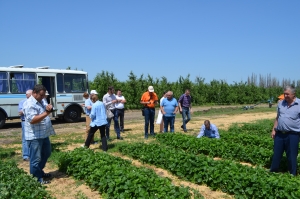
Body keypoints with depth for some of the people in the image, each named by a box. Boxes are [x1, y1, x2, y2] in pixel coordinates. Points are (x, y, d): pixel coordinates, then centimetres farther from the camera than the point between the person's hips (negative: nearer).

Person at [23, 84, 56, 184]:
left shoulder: (40, 101, 11)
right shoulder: (30, 104, -20)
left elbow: (43, 113, 22)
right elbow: (32, 120, -29)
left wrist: (48, 108, 0)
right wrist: (46, 113, -31)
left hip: (44, 134, 10)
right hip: (34, 136, -10)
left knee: (46, 154, 23)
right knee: (36, 159, 2)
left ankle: (40, 171, 39)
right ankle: (37, 179, 14)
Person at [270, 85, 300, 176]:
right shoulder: (281, 103, 7)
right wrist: (274, 130, 10)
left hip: (292, 135, -4)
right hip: (279, 134, 4)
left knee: (292, 157, 7)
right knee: (276, 155, 14)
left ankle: (292, 175, 22)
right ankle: (273, 172, 29)